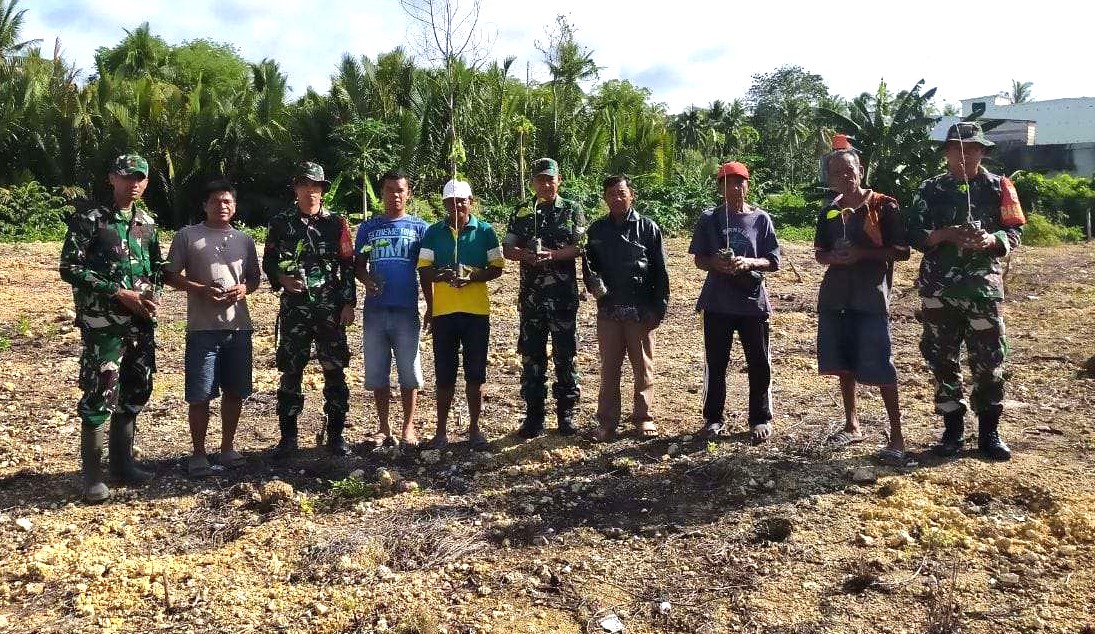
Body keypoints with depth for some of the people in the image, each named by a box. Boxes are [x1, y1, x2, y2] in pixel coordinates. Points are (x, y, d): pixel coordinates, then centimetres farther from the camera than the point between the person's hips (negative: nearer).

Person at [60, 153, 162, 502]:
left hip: (141, 322, 6)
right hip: (103, 322, -6)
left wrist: (153, 295, -1)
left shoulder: (147, 222, 11)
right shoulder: (89, 220, -6)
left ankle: (122, 461, 24)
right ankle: (92, 473, 6)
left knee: (135, 391, 10)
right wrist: (120, 293, -16)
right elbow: (69, 268, -11)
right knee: (101, 393, -6)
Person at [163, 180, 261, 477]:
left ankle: (227, 448, 25)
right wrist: (201, 289, -14)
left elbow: (254, 278, 19)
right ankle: (199, 454, 13)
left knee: (235, 392, 10)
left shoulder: (244, 240, 13)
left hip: (238, 326, 4)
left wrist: (243, 289, -3)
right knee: (200, 395, -1)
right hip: (203, 327, -4)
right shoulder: (187, 236, 1)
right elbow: (170, 275, 1)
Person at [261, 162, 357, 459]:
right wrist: (282, 280, -9)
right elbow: (268, 262, 11)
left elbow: (348, 266, 3)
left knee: (335, 372, 3)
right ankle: (288, 437, 14)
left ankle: (336, 435, 13)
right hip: (294, 309, 0)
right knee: (290, 373, 4)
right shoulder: (281, 223, 6)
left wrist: (349, 304, -3)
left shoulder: (336, 223, 4)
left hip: (331, 309, 0)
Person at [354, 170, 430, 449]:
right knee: (377, 372, 6)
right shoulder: (368, 227, 10)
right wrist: (367, 280, -11)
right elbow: (359, 265, 11)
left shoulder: (419, 227, 6)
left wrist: (431, 306, 3)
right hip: (375, 310, 2)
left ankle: (408, 427, 14)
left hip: (406, 310, -2)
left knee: (408, 371, 2)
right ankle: (383, 428, 18)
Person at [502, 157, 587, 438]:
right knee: (531, 356, 5)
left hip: (564, 295, -2)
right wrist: (526, 255, -15)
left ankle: (566, 413, 14)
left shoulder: (572, 210, 4)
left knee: (565, 355, 4)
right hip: (531, 294, 2)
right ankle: (533, 415, 14)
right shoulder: (522, 213, 10)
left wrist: (552, 254, -22)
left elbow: (580, 246, -6)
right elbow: (507, 249, 6)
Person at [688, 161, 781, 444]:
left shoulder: (760, 219, 2)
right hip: (717, 301, 1)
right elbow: (699, 260, 5)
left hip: (753, 301, 0)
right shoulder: (709, 219, 3)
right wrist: (717, 263, -16)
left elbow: (773, 262, 1)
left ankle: (761, 419, 20)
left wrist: (749, 263, -17)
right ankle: (713, 418, 21)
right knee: (715, 362, 8)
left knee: (759, 363, 6)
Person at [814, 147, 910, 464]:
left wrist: (862, 253, -18)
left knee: (879, 368, -6)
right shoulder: (829, 212, 10)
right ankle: (852, 426, 27)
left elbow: (902, 251, -5)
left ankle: (896, 437, 3)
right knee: (843, 364, 12)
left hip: (871, 298, -5)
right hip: (835, 297, 6)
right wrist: (834, 257, -6)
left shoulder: (884, 206, -5)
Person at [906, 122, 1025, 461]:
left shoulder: (998, 187, 6)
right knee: (942, 360, 5)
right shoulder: (931, 189, 6)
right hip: (938, 288, 1)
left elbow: (1014, 232, 3)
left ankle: (989, 432, 14)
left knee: (988, 361, 1)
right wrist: (945, 234, -17)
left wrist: (990, 239, -18)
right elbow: (913, 234, 1)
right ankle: (952, 429, 17)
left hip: (983, 287, 0)